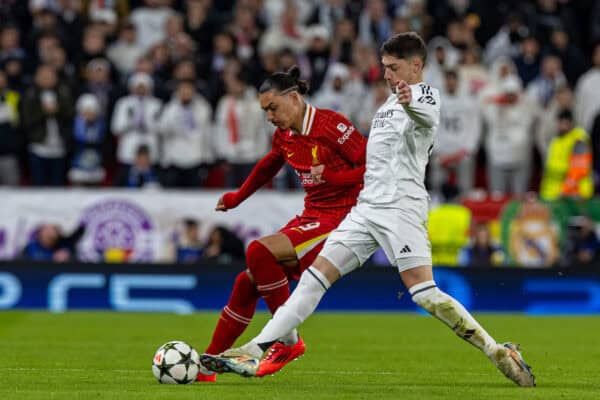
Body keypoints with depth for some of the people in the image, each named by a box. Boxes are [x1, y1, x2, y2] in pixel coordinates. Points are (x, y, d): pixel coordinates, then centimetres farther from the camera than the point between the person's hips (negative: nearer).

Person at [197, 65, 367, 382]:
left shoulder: (330, 125, -15)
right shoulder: (284, 136, 8)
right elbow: (269, 165, 31)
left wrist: (331, 177, -24)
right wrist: (238, 197, 38)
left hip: (337, 220, -8)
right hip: (310, 218, 8)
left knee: (259, 251, -25)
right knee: (248, 283, 3)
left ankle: (289, 341, -14)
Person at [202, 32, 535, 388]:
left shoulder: (425, 93, -5)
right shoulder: (390, 104, 23)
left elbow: (429, 118, -31)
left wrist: (411, 104, -53)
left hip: (401, 207, -8)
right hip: (369, 207, 8)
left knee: (423, 291, -18)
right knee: (317, 273, 0)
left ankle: (500, 354, -12)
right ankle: (258, 352, -3)